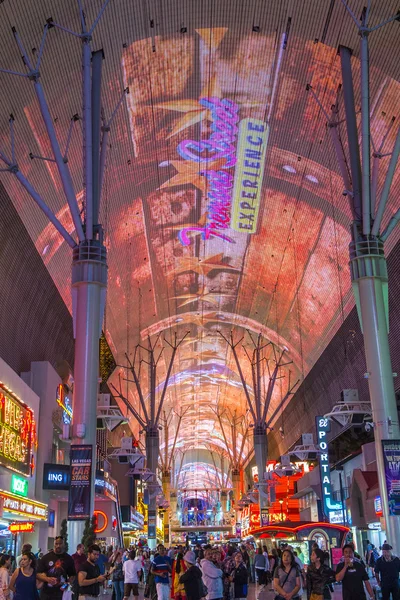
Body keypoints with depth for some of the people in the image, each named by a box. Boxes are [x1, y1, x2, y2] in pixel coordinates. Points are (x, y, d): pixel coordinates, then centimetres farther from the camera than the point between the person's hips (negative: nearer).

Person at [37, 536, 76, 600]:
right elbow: (38, 574, 2)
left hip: (62, 593, 0)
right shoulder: (46, 557, 3)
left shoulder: (68, 558, 5)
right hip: (46, 594, 0)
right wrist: (47, 579, -17)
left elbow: (72, 575, 8)